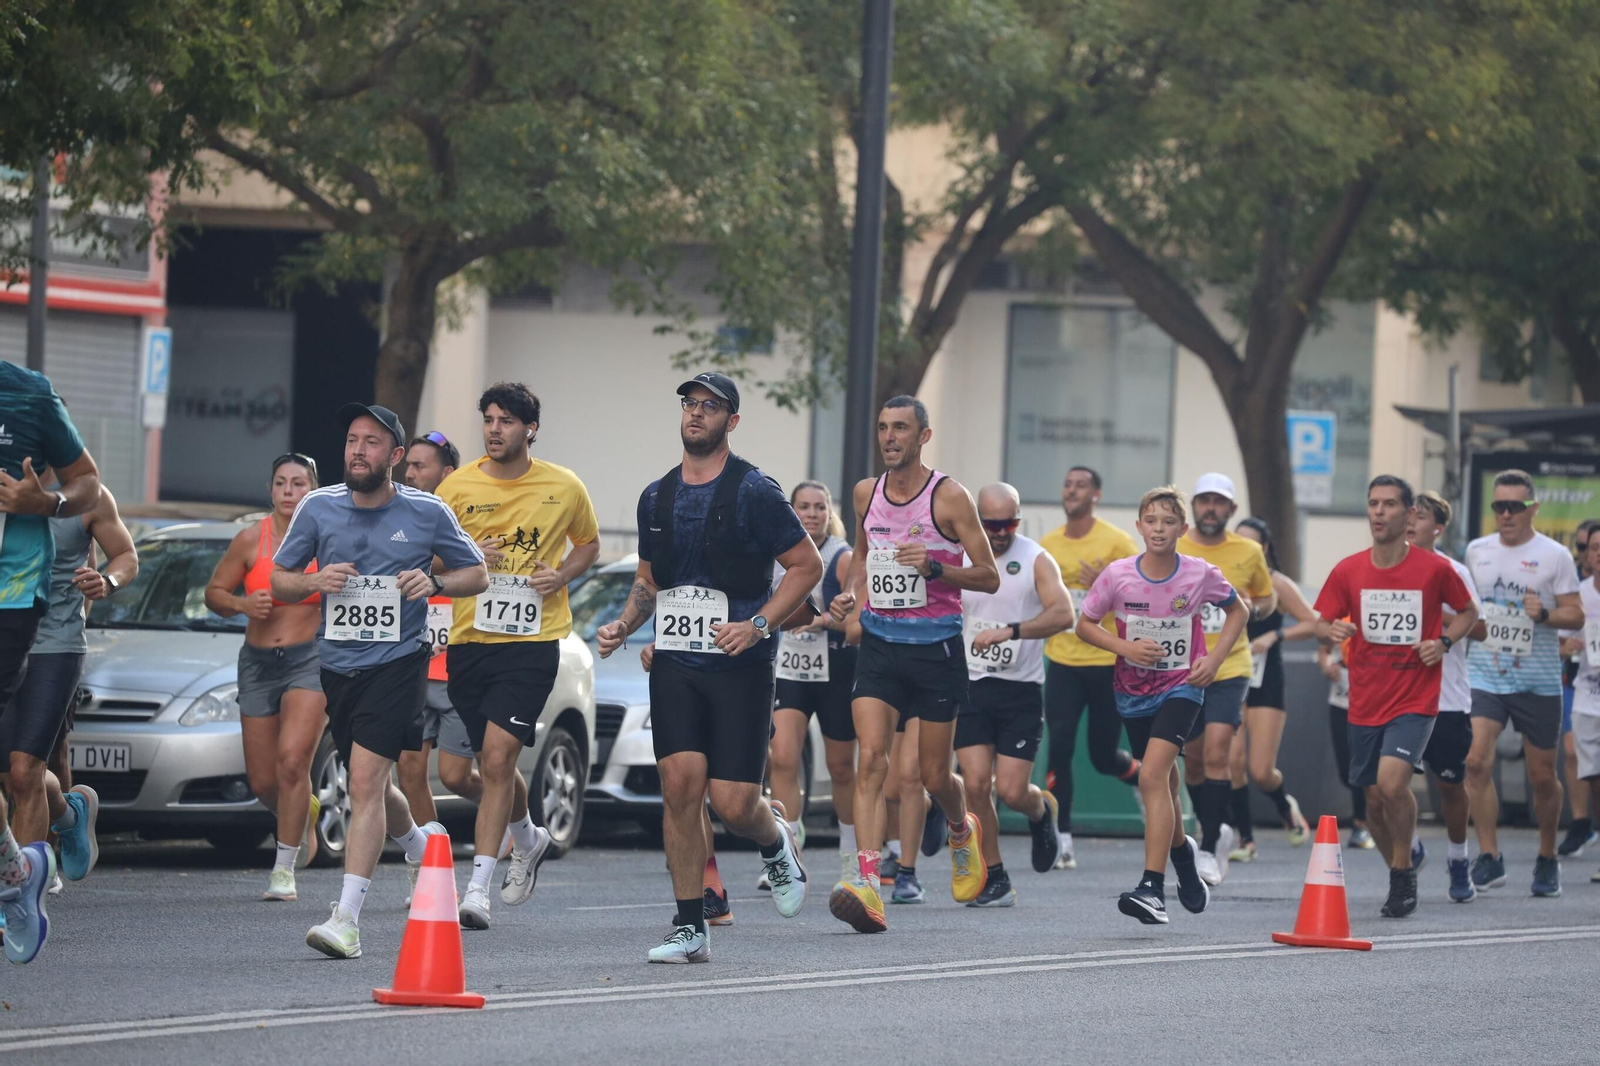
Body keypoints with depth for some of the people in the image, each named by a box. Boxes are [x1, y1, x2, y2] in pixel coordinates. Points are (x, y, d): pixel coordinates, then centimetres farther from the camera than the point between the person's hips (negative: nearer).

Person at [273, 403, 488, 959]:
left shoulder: (428, 513, -3)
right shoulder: (318, 508, 2)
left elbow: (477, 574, 8)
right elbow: (278, 581, 10)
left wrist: (435, 582, -13)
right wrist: (315, 581, -11)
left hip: (398, 661, -4)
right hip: (337, 663, 4)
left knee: (366, 781, -17)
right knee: (371, 787, 17)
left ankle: (347, 918, -20)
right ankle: (419, 843, 50)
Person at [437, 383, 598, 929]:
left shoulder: (565, 488, 1)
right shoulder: (459, 486, 1)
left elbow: (589, 543, 18)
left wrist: (561, 575, -3)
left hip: (533, 640, -3)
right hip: (469, 638, 3)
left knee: (497, 756, -15)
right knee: (492, 762, 13)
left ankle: (478, 888, -14)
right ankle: (528, 840, 45)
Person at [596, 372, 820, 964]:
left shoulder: (754, 492, -5)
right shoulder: (657, 497, 12)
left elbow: (807, 564, -3)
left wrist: (758, 625, -14)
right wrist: (623, 626, 5)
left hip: (739, 666, -4)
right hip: (674, 664, 4)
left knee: (733, 803, -7)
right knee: (680, 783, -9)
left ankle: (778, 843, 30)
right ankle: (689, 928, -2)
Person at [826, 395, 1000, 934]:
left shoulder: (949, 496, -8)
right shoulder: (866, 493, 6)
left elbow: (989, 577, -6)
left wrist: (935, 568, -22)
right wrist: (853, 592, 6)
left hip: (936, 646, -3)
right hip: (879, 642, 3)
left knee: (933, 775, 7)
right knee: (871, 759, -16)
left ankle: (962, 829, 43)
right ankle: (868, 886, -25)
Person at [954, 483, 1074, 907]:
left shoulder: (1036, 560, -4)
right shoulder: (957, 559, 4)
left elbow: (1063, 614, -19)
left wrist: (1011, 631, -30)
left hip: (1021, 689, -2)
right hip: (971, 685, 2)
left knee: (1011, 790, -8)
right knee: (975, 784, -9)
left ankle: (1042, 810, 29)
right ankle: (994, 880, 3)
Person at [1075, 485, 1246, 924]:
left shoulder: (1200, 575, -12)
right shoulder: (1118, 575, -11)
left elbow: (1236, 611, 7)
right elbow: (1085, 624, 1)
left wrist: (1214, 659, -5)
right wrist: (1125, 647, -16)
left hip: (1182, 686, -3)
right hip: (1134, 690, 3)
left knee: (1153, 775, -21)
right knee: (1163, 783, 16)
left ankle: (1153, 887, -26)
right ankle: (1182, 850, 48)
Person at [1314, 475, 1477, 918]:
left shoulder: (1434, 568, -5)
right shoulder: (1348, 571, 1)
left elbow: (1468, 612, 9)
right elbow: (1320, 624, 8)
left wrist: (1444, 641, -9)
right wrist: (1331, 630, -16)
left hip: (1415, 699, -4)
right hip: (1365, 702, 4)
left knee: (1391, 781, -23)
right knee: (1374, 799, 8)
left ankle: (1403, 872, -4)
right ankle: (1400, 878, 30)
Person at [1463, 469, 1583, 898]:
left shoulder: (1554, 556, -3)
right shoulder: (1477, 551, 8)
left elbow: (1576, 616, -5)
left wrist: (1545, 614, -22)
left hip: (1538, 681, -2)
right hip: (1485, 675, 2)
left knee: (1542, 776, 5)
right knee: (1476, 761, -16)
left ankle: (1547, 859, 26)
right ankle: (1489, 858, -10)